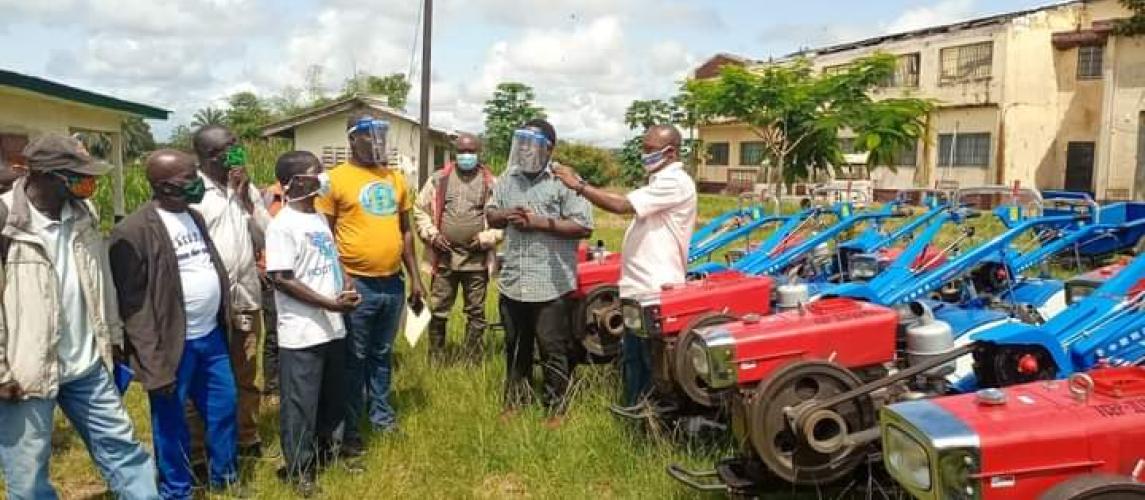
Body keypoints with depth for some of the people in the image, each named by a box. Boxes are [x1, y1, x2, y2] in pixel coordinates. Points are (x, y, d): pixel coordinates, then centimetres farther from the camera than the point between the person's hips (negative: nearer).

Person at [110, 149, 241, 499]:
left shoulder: (194, 218, 10)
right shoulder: (135, 231, -17)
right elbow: (131, 302, -18)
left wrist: (226, 320, 13)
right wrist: (154, 360, -20)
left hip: (211, 335, 8)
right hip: (173, 345, -7)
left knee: (224, 408, 18)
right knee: (171, 424, 9)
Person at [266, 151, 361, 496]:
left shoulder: (319, 218, 11)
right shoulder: (283, 225, -14)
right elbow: (281, 279, -19)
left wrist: (345, 292, -1)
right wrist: (331, 304, -19)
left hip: (332, 329, 8)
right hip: (302, 334, -8)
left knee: (334, 399, 19)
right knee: (300, 403, 5)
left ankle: (323, 451, 38)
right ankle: (299, 469, 21)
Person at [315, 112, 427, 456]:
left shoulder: (395, 178, 10)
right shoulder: (337, 178, -6)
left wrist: (415, 276, 13)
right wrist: (341, 276, -15)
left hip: (393, 282, 5)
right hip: (358, 284, -5)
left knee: (383, 354, 18)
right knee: (354, 359, 5)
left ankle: (382, 414, 33)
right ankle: (348, 429, 18)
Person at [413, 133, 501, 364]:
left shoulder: (491, 183, 1)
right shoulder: (438, 179, 5)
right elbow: (420, 210, 9)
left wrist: (487, 238, -11)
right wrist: (432, 234, -5)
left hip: (477, 259, -1)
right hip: (444, 257, 1)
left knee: (476, 313, 8)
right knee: (438, 312, 7)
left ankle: (473, 363, 19)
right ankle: (436, 361, 21)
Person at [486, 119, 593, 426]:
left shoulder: (563, 182, -10)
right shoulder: (508, 180, 11)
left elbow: (584, 226, -15)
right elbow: (489, 214, 18)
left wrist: (540, 222, -19)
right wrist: (505, 215, -6)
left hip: (551, 285, -6)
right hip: (512, 282, 6)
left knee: (553, 351, 4)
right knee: (515, 348, 19)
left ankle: (556, 407, 19)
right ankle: (515, 400, 35)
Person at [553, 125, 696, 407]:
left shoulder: (674, 182, -15)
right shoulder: (659, 181, 19)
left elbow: (622, 206, -22)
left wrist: (579, 186, -17)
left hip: (656, 291, -10)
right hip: (638, 288, 10)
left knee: (653, 363, -1)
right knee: (632, 360, 16)